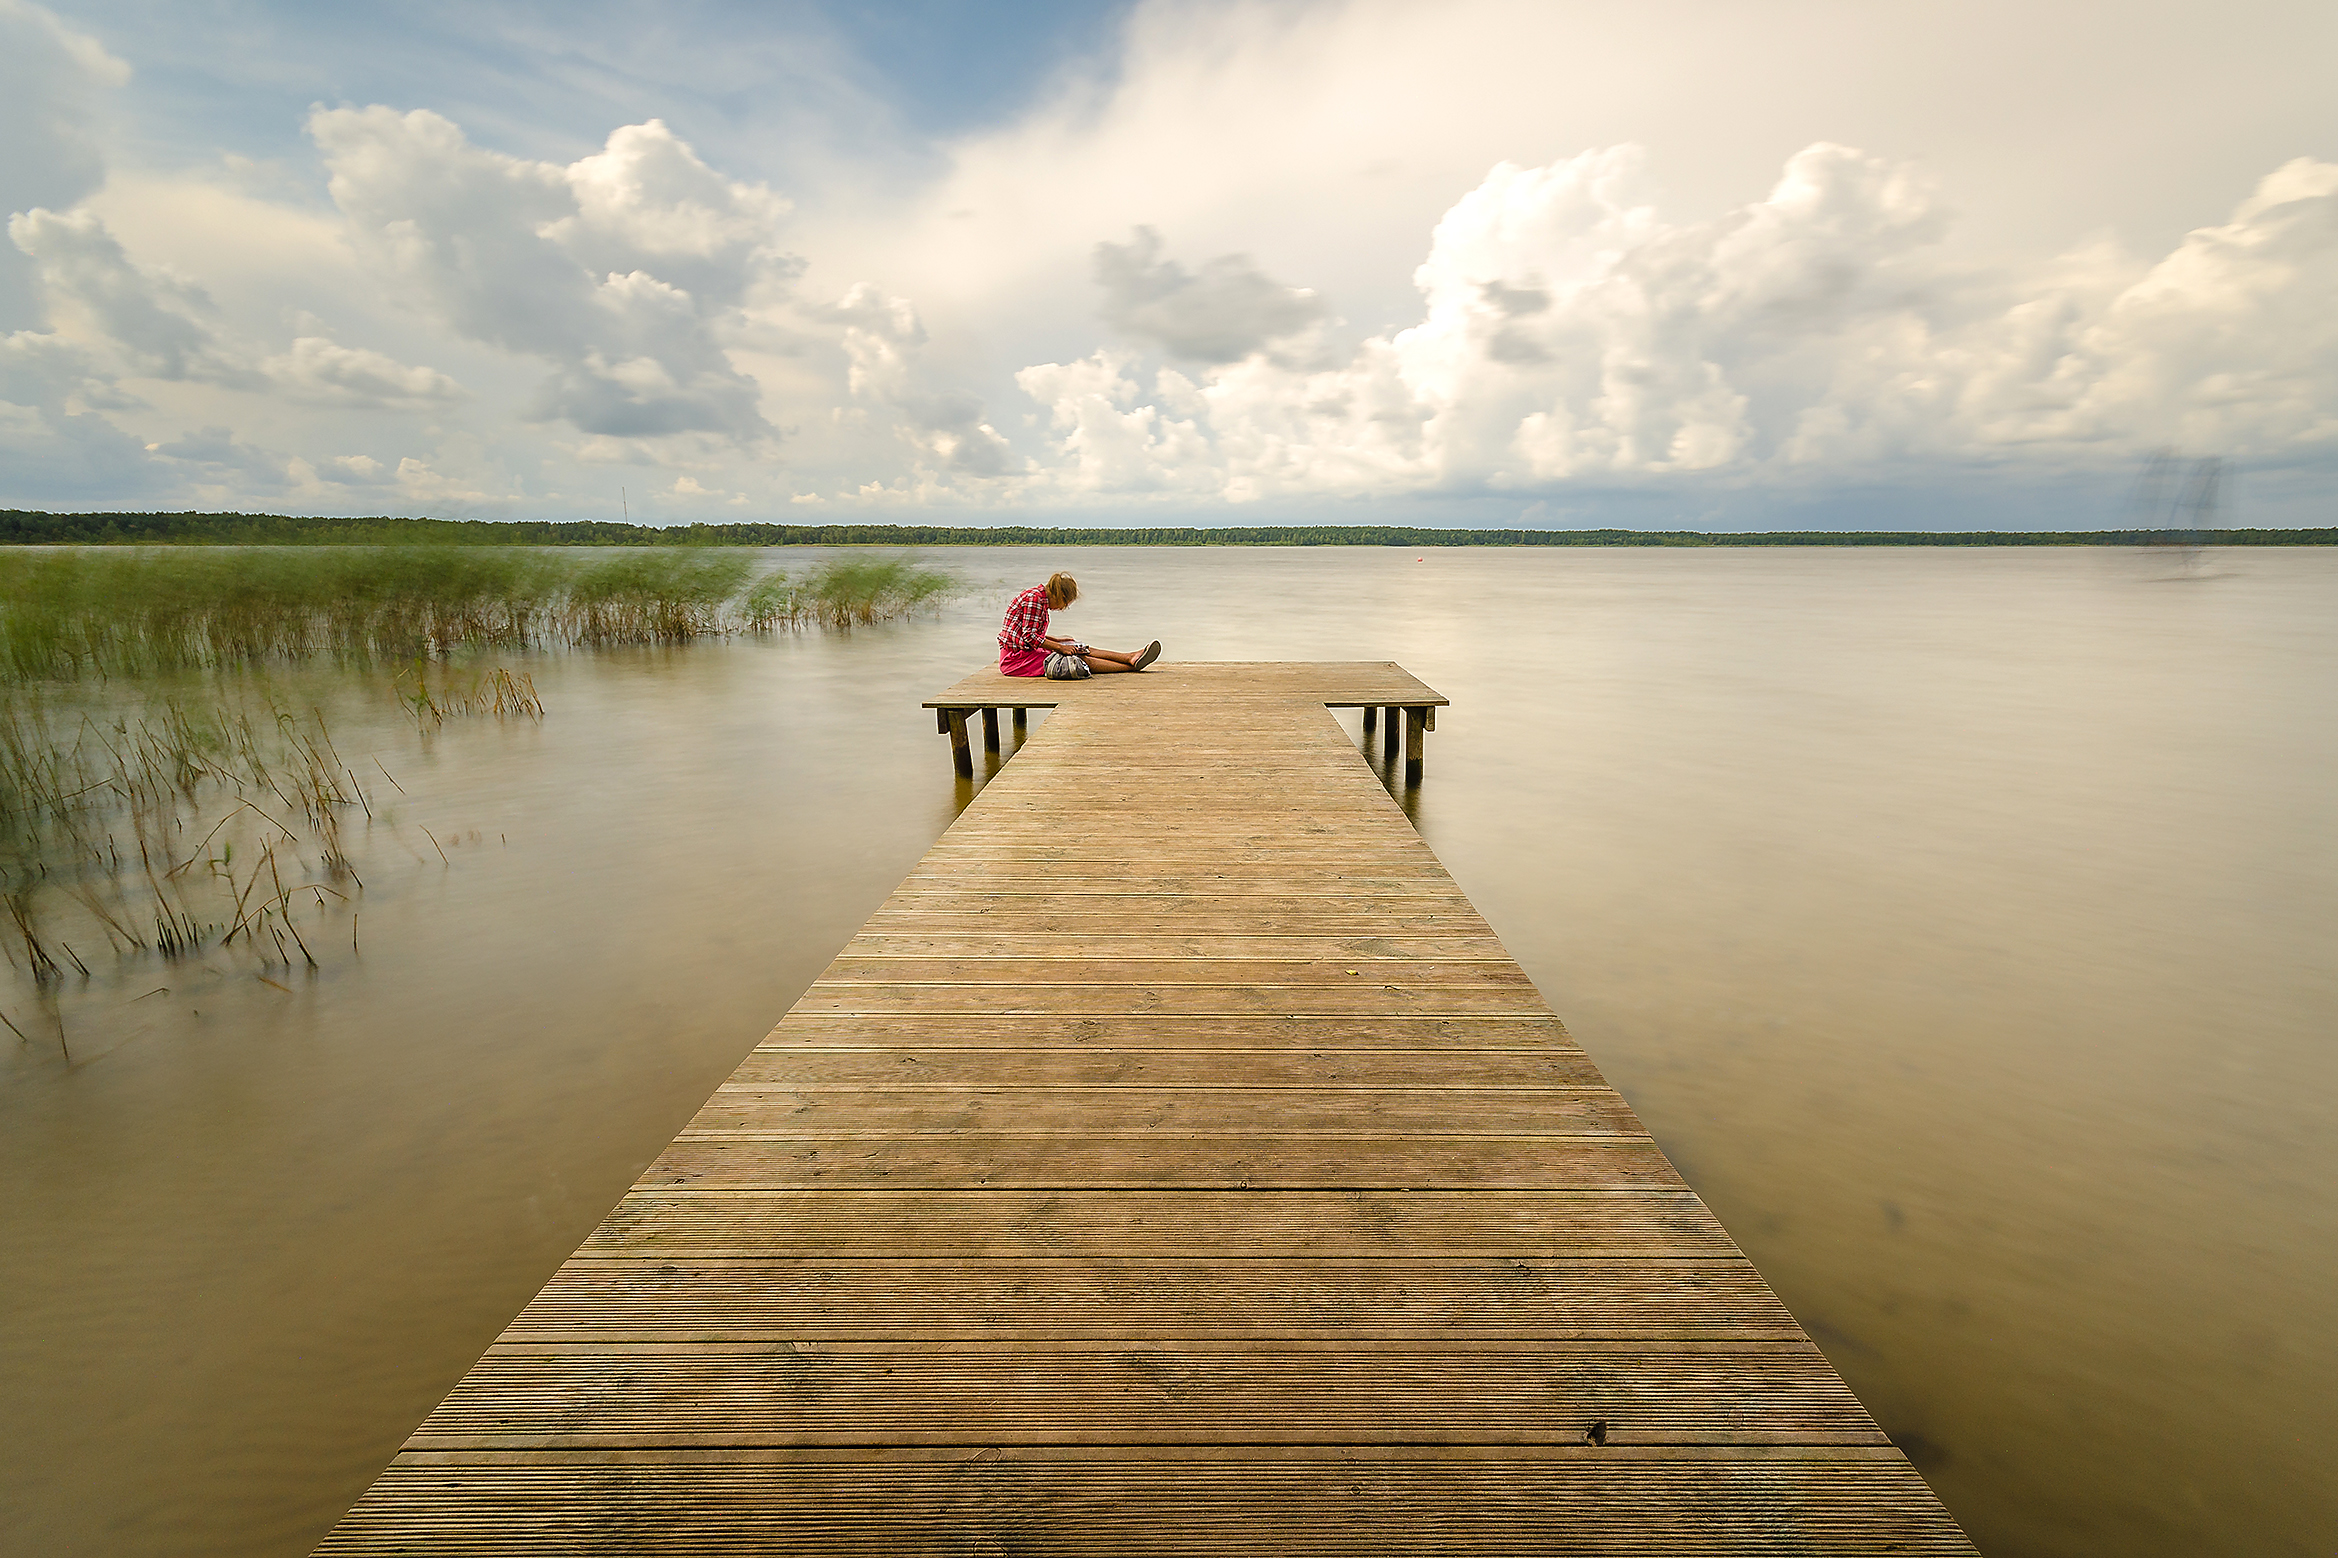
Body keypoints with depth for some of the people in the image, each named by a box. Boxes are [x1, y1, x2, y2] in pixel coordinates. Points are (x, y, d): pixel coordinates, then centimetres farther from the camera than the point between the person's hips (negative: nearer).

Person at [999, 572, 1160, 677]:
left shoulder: (1039, 596, 14)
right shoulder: (1034, 598, -17)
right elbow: (1030, 637, -21)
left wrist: (1057, 641, 14)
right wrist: (1060, 647, -15)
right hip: (1015, 658, -10)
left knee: (1082, 649, 1)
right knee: (1081, 659, -16)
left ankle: (1130, 658, -3)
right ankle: (1131, 664, -17)